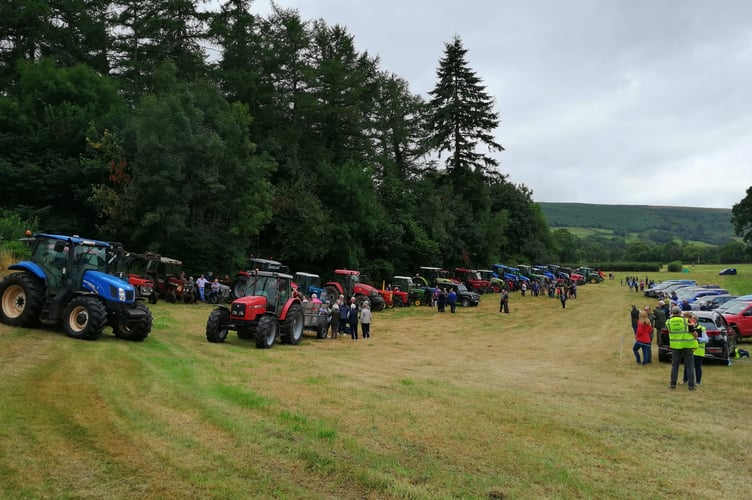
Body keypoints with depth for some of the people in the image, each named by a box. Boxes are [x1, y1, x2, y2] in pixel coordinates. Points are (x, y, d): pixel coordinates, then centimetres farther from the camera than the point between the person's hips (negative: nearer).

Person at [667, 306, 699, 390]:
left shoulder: (668, 322, -3)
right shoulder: (686, 321, -10)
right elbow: (694, 334, -7)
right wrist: (696, 336, 15)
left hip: (675, 346, 2)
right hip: (687, 345, -2)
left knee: (675, 365, 11)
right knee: (689, 366, 6)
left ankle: (673, 383, 12)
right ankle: (691, 385, 7)